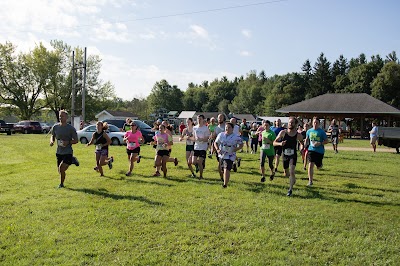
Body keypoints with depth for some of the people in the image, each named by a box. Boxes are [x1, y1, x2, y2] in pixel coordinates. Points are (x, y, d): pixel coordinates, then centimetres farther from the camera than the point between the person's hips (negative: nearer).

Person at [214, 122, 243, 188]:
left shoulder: (236, 137, -5)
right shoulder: (221, 135, 4)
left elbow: (241, 145, 3)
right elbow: (215, 143, 13)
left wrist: (235, 150, -13)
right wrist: (217, 149, -6)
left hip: (230, 156, -4)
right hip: (221, 155, 4)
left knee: (226, 169, -15)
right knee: (221, 170, 15)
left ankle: (225, 184, -8)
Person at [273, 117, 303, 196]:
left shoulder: (298, 135, -8)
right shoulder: (283, 132, -8)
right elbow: (274, 143, -7)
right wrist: (280, 143, -27)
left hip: (293, 155, -2)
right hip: (285, 155, 2)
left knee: (292, 171, -20)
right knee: (286, 174, 15)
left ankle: (290, 189, -9)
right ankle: (293, 179, 49)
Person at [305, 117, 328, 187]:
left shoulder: (322, 131, -6)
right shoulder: (309, 131, 3)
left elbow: (326, 141, -4)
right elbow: (307, 140, 17)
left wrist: (320, 143, -20)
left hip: (320, 151, -1)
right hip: (311, 150, 1)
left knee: (318, 167, 8)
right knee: (310, 165, -12)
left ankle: (320, 164, 48)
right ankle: (310, 181, -5)